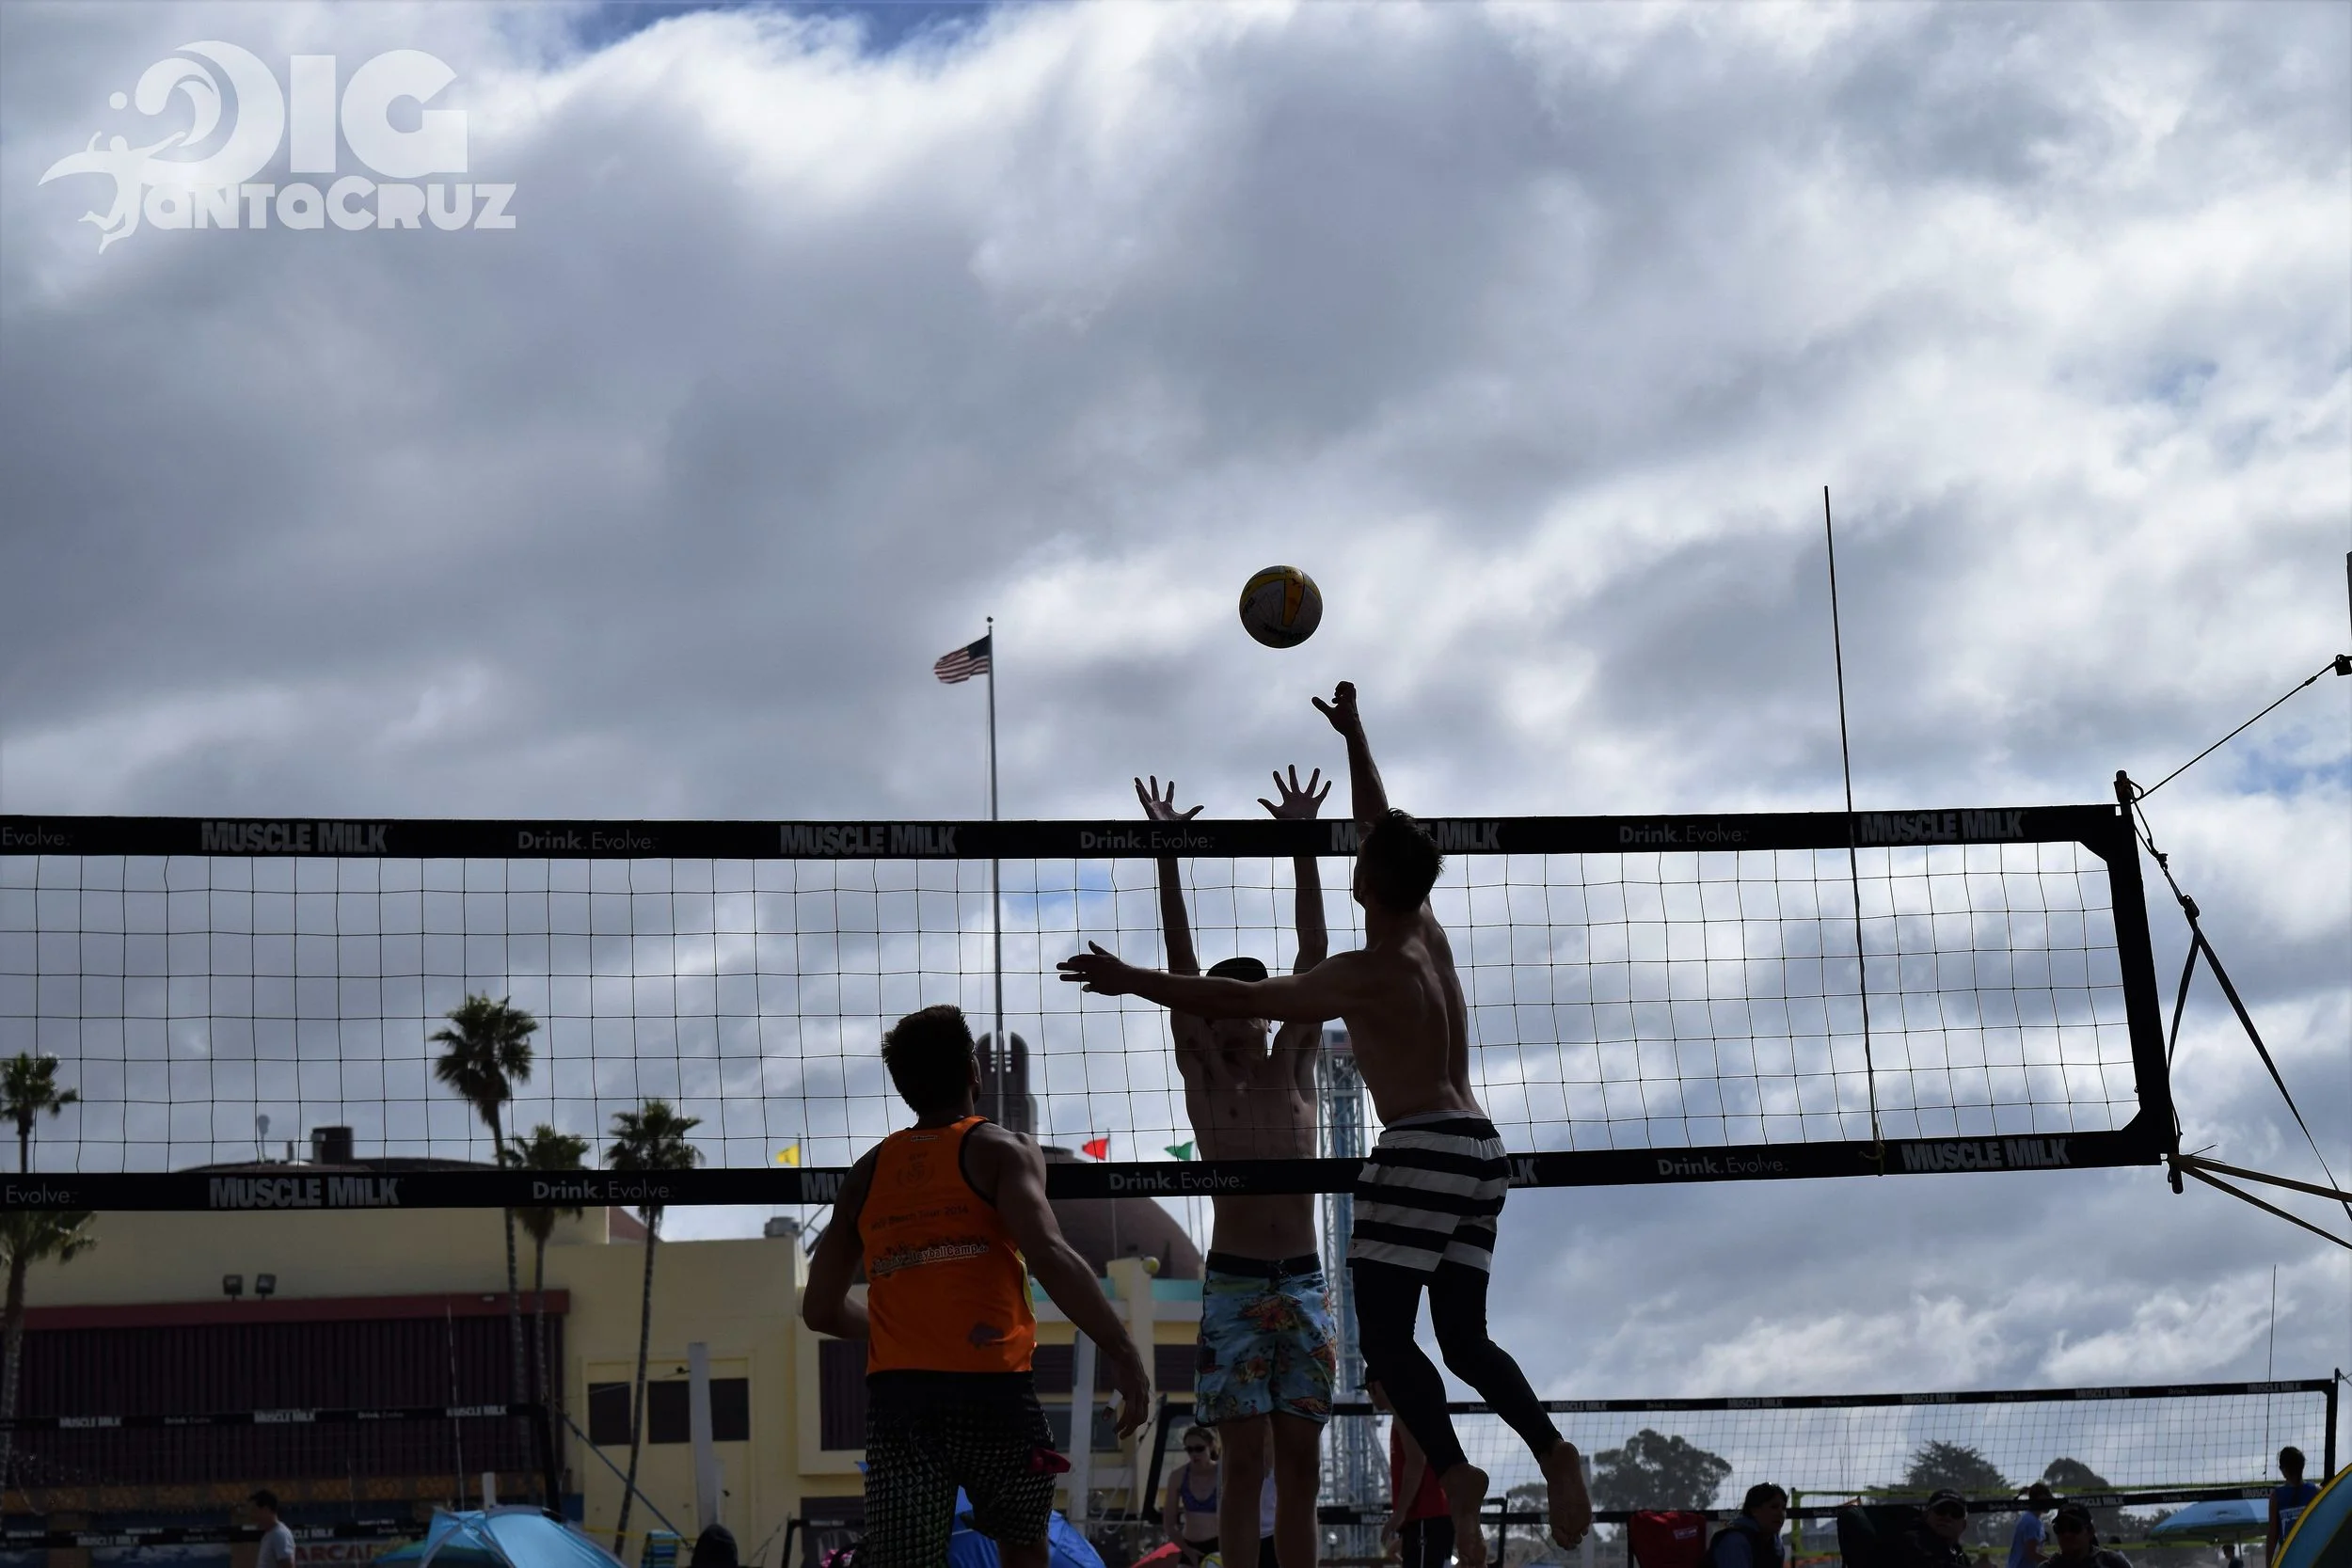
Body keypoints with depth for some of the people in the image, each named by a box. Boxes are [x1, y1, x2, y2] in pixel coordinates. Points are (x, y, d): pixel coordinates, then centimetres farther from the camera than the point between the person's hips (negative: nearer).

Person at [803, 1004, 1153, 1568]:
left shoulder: (869, 1171, 16)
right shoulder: (1000, 1150, 3)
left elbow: (822, 1310, 20)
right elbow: (1049, 1256, -15)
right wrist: (1123, 1352, -15)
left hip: (895, 1395, 3)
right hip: (991, 1389, -3)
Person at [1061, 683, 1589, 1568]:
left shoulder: (1369, 972, -9)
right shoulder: (1428, 934, 12)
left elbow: (1238, 1001, -12)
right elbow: (1385, 834, 28)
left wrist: (1129, 981, -6)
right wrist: (1354, 738, 35)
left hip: (1421, 1149, -8)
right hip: (1478, 1146, 8)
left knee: (1384, 1334, -8)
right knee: (1464, 1336, 10)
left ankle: (1453, 1473, -24)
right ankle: (1552, 1452, -9)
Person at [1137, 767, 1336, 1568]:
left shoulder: (1294, 1067, 11)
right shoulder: (1203, 1075, 5)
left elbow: (1313, 952, 7)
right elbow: (1181, 964, -2)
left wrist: (1302, 841, 2)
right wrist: (1166, 854, -8)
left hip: (1303, 1286, 3)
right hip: (1233, 1286, -3)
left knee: (1300, 1468, 3)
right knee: (1247, 1464, -8)